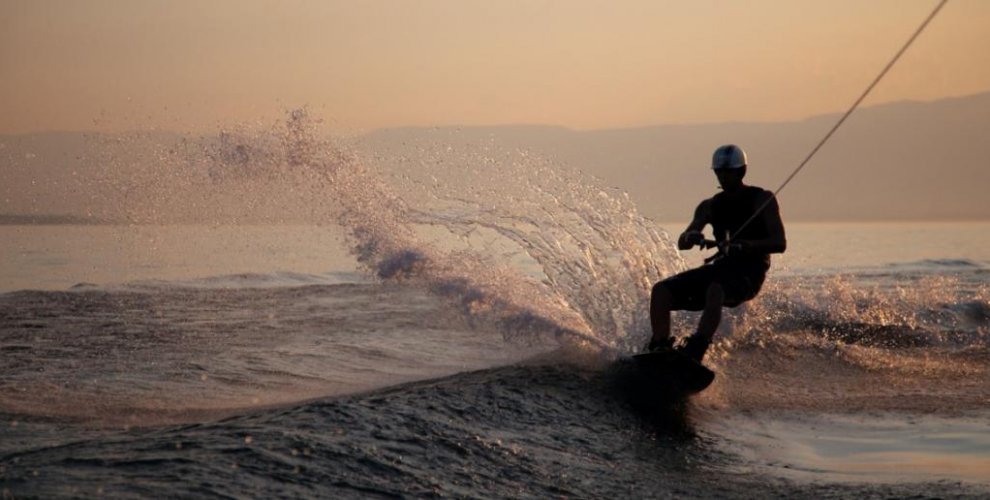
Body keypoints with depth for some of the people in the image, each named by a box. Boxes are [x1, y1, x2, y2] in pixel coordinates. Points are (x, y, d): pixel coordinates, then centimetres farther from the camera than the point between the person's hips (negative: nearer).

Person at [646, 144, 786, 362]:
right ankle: (659, 351, -17)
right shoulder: (710, 206, 17)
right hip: (721, 267, 6)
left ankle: (694, 352, -51)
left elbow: (779, 243, -8)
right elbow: (682, 243, 12)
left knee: (715, 290, -39)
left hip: (749, 273, -6)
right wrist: (691, 237, -13)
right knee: (661, 291, -13)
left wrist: (744, 245, -24)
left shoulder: (762, 200, 2)